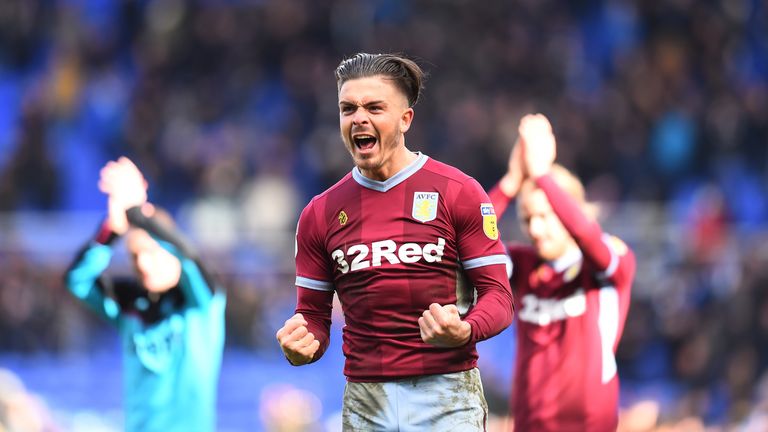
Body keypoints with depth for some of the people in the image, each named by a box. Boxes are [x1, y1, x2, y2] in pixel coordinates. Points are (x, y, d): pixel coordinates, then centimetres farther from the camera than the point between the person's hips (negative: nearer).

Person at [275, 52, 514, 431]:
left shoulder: (459, 193, 0)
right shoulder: (320, 214, 10)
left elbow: (497, 295, -1)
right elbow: (314, 314, 13)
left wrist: (463, 330, -23)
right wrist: (303, 344, -10)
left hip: (447, 397, -3)